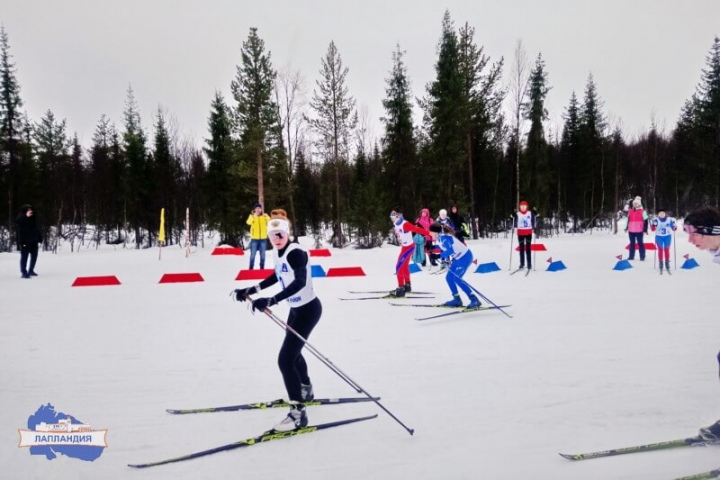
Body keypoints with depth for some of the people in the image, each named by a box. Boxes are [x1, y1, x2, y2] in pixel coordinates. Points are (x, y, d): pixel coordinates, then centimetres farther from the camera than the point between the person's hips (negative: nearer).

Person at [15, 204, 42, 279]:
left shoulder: (33, 218, 11)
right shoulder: (21, 218, -7)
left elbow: (36, 229, 17)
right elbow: (17, 221, -32)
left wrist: (39, 238, 14)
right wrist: (26, 216, -43)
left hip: (33, 240, 7)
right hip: (24, 241, -7)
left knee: (34, 256, 13)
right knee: (24, 256, -6)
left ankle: (31, 270, 26)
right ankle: (24, 272, -5)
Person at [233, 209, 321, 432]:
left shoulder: (295, 252, -25)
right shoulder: (278, 251, 2)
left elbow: (300, 282, -40)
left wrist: (271, 300, -48)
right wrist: (252, 290, 16)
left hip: (308, 309, -10)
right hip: (296, 308, 10)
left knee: (285, 359, -14)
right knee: (292, 352, 27)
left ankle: (298, 412, -8)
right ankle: (306, 391, 50)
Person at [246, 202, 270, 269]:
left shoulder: (265, 216, 7)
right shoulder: (252, 216, 3)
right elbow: (248, 222, -18)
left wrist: (266, 216, -30)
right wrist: (254, 216, -33)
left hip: (263, 238, 1)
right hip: (254, 238, -1)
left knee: (262, 255, 6)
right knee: (252, 254, -1)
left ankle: (262, 268, 14)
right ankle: (251, 268, 6)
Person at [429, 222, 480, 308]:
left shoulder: (444, 237, -25)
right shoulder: (439, 237, 4)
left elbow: (450, 251, -36)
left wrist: (438, 256, -34)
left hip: (465, 257, -10)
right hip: (457, 258, 10)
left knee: (457, 278, -16)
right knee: (449, 277, 8)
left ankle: (474, 300, -14)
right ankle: (457, 299, 17)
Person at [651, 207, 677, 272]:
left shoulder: (670, 219, -10)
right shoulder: (656, 220, -12)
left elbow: (673, 228, -2)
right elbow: (653, 229, -10)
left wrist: (675, 227, -24)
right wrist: (653, 225, -29)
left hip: (667, 236, 1)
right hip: (659, 237, -1)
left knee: (667, 250, 7)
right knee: (660, 250, 3)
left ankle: (667, 266, 15)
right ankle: (660, 267, 10)